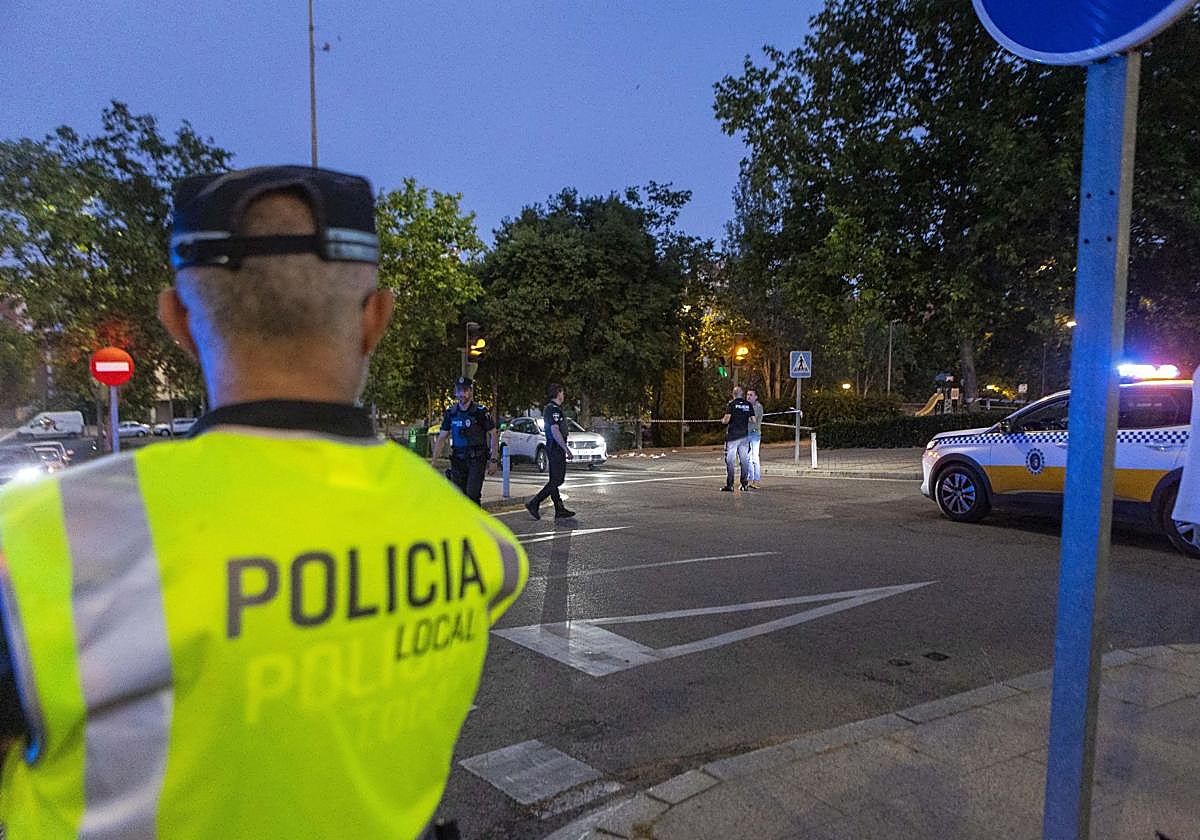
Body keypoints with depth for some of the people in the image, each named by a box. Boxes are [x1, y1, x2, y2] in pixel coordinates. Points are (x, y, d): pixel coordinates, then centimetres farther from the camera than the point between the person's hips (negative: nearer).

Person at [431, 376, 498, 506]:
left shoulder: (481, 412, -6)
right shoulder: (450, 413, 6)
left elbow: (493, 435, -2)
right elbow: (441, 438, 9)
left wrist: (493, 460, -8)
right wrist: (433, 461, 3)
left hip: (476, 460, -4)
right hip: (457, 460, 4)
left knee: (472, 494, -14)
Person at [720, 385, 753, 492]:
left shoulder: (731, 404, -6)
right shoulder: (748, 405, 7)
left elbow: (726, 419, -13)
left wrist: (722, 420, 9)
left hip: (732, 436, -4)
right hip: (745, 436, 4)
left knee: (730, 460, -3)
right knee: (744, 460, 8)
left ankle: (729, 485, -6)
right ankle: (744, 484, 11)